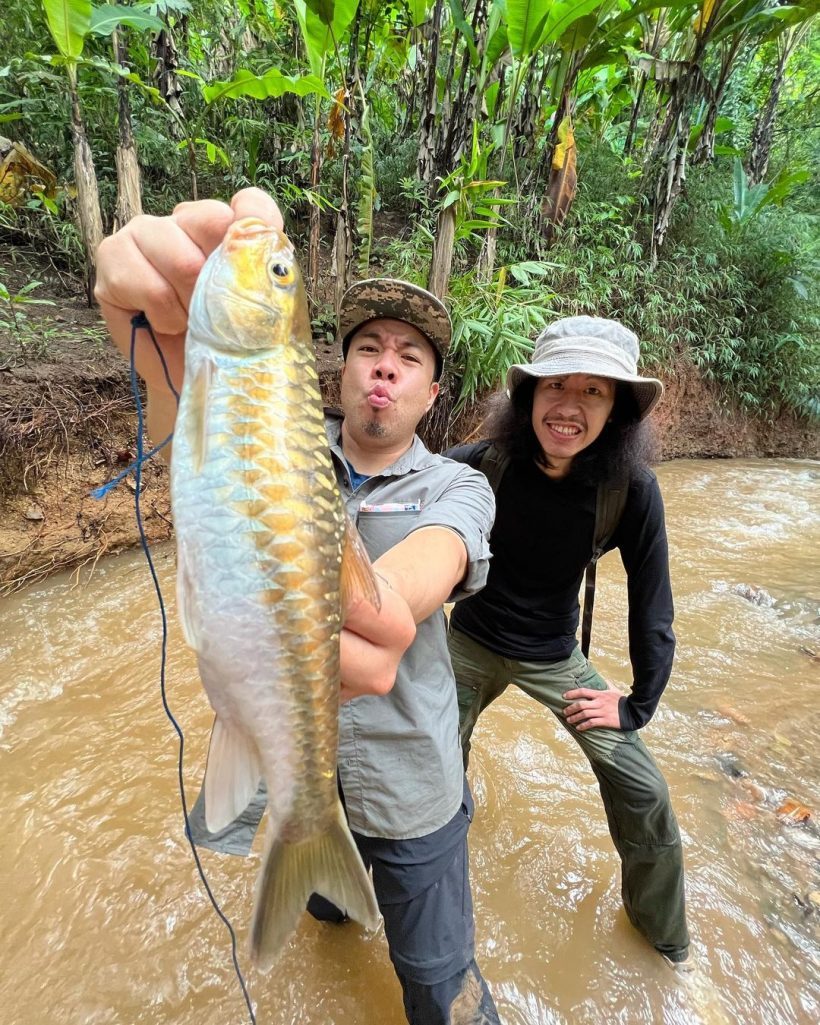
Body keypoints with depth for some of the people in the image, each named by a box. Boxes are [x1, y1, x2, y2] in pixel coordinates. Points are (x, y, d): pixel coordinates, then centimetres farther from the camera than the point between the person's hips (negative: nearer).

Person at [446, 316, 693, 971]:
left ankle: (662, 927, 34)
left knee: (642, 791, 3)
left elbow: (652, 608, -12)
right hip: (470, 644, 0)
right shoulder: (479, 466, -24)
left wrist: (638, 706, -5)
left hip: (553, 657, 0)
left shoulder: (631, 491, -23)